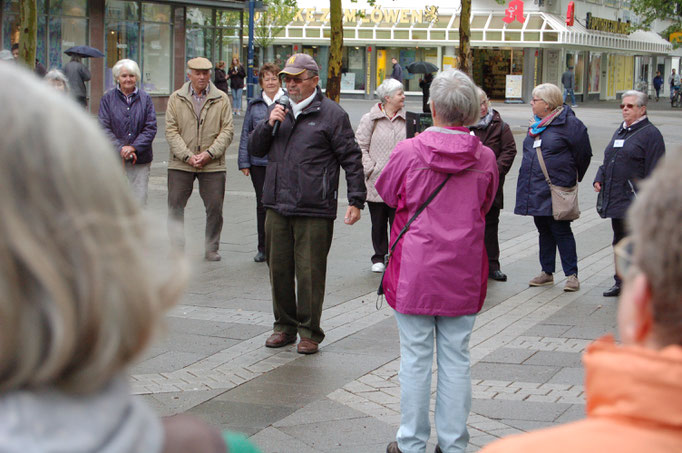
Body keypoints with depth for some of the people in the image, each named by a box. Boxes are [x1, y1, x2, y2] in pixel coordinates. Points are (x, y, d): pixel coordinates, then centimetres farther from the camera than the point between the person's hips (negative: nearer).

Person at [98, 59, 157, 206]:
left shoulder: (145, 98, 6)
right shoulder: (108, 98, 4)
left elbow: (151, 128, 1)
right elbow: (104, 128, -3)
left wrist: (133, 147, -13)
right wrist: (121, 149, -14)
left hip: (140, 159, 1)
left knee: (139, 203, -2)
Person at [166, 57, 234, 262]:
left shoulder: (222, 99, 4)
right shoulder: (176, 99, 5)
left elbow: (227, 130, 1)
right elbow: (171, 130, 0)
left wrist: (209, 153, -12)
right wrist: (187, 155, -11)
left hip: (212, 165, 0)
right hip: (180, 163, 0)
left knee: (215, 207, 1)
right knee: (175, 206, 3)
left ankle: (211, 248, 15)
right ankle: (177, 247, 15)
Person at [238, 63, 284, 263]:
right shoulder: (254, 105, 10)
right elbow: (246, 134, 12)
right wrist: (244, 162, 6)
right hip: (259, 162, 3)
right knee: (262, 204, 8)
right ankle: (263, 248, 17)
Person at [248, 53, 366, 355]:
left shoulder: (331, 114, -2)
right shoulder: (279, 111, 15)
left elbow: (351, 159, -3)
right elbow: (255, 149, 15)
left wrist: (356, 200, -8)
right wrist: (269, 124, -3)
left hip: (314, 210, -5)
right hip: (277, 207, 6)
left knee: (310, 273, -2)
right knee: (279, 269, 11)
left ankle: (309, 332, 9)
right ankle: (285, 326, 24)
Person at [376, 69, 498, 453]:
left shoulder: (409, 152, -11)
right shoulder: (485, 158, -5)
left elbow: (387, 193, 7)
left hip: (416, 270, -2)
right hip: (463, 273, 2)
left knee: (415, 358, 7)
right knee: (456, 359, 9)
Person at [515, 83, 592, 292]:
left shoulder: (569, 124, -11)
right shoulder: (536, 124, 13)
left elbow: (584, 154, -4)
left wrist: (572, 178, 8)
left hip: (556, 191, -7)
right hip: (536, 189, 7)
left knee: (561, 231, -5)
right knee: (544, 230, 14)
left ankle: (572, 274, 3)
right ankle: (547, 273, 22)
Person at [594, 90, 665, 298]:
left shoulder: (650, 133, -8)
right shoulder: (620, 131, 17)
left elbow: (655, 171, -12)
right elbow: (608, 160, 25)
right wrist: (599, 179, 8)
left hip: (634, 201, -8)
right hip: (615, 199, 8)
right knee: (619, 241, 15)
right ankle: (621, 282, 24)